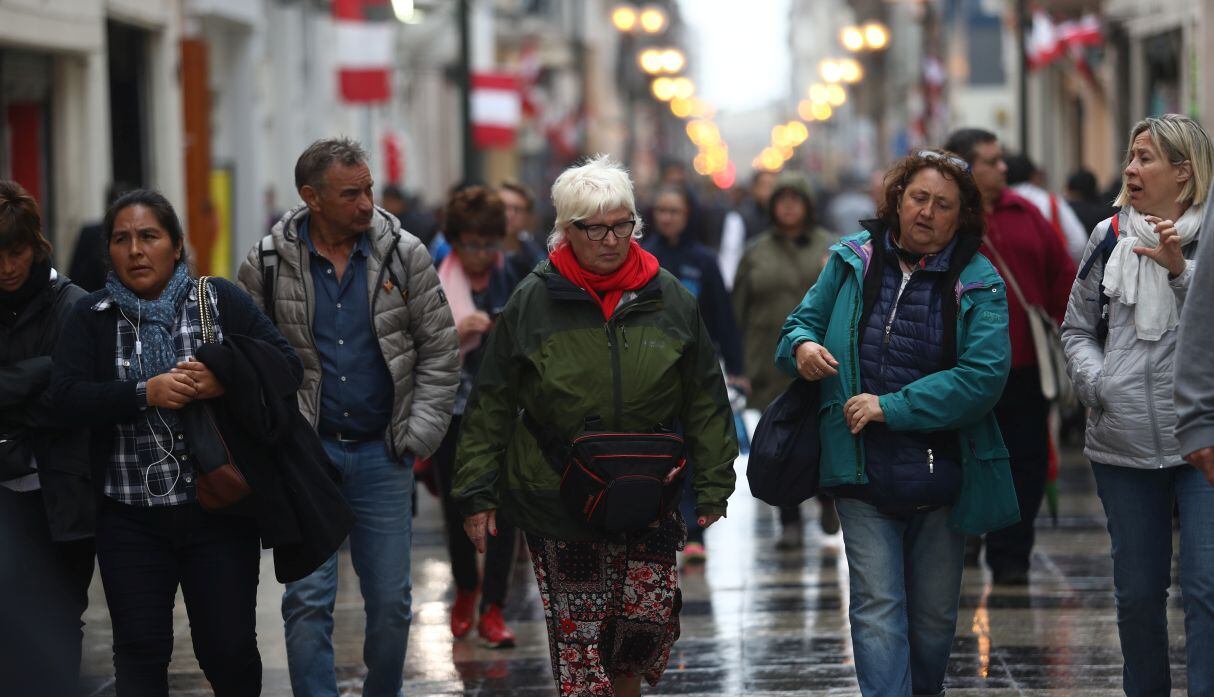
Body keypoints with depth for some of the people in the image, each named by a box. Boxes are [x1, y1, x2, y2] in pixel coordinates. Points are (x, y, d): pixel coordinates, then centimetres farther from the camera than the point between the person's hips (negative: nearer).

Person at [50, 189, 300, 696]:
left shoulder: (219, 300, 3)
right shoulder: (92, 317, 5)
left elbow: (286, 363, -3)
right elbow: (67, 395, -8)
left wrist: (224, 382, -22)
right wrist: (146, 394, -22)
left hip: (217, 513, 0)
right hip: (131, 520, 1)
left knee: (229, 647, 4)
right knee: (140, 651, 3)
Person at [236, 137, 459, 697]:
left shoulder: (404, 255, 0)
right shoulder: (267, 265, -3)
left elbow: (439, 351, 5)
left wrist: (420, 432, -3)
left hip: (382, 453, 1)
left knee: (391, 599, 6)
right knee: (308, 599, -4)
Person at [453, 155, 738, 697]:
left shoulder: (669, 299, 4)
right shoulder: (532, 301, -1)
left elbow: (704, 402, 10)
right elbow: (492, 407, 3)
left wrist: (711, 487, 8)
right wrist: (478, 494, 1)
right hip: (557, 504, -1)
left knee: (652, 620, 0)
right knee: (577, 633, -3)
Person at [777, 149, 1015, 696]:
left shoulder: (978, 282, -3)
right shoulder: (852, 262, 5)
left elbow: (983, 375, -14)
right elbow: (802, 322, 15)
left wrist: (892, 407, -19)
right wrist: (802, 346, -12)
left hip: (941, 476, 0)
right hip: (862, 473, 0)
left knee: (935, 615, 13)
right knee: (878, 609, -9)